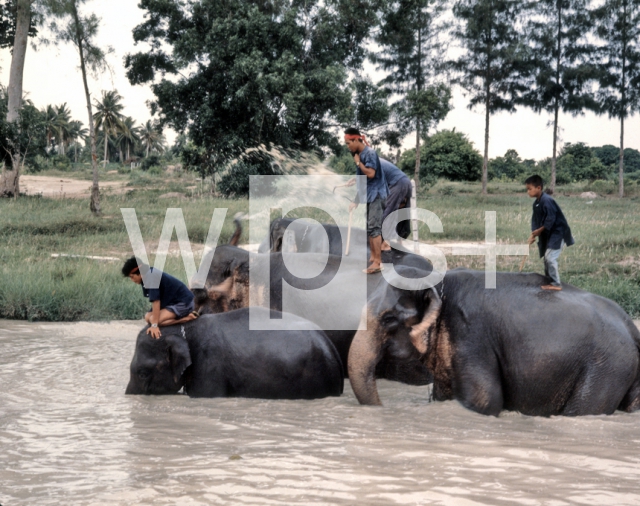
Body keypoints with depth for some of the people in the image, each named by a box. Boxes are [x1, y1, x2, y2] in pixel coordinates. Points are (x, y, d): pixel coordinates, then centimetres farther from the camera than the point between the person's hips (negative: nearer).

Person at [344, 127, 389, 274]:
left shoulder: (370, 153, -14)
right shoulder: (360, 155, 13)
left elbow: (370, 173, -25)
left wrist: (358, 163, -12)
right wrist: (356, 201, 20)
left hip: (375, 195, -9)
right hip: (368, 197, 9)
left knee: (374, 228, -12)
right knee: (370, 228, 11)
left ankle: (377, 262, -13)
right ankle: (373, 258, 18)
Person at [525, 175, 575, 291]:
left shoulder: (546, 200, -23)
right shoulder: (536, 203, 8)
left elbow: (551, 219, -26)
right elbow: (535, 220, 8)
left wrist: (540, 230, -19)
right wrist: (533, 235, -3)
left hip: (558, 232, -10)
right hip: (549, 234, 10)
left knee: (550, 257, -14)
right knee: (547, 257, 14)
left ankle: (556, 284, -9)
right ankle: (549, 281, 24)